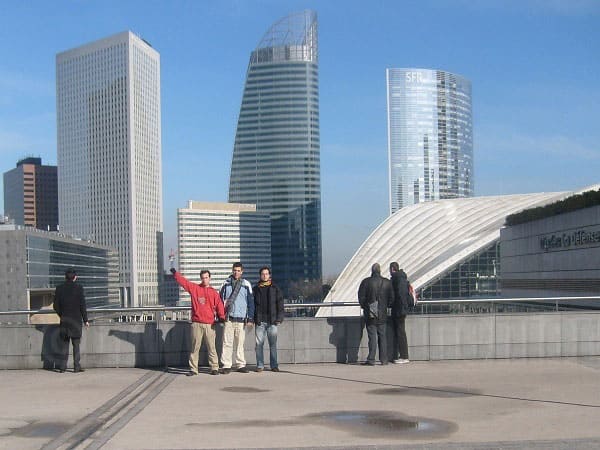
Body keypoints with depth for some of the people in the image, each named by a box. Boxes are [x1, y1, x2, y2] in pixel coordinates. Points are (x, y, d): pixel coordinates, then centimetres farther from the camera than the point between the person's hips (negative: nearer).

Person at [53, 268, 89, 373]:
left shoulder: (59, 288, 1)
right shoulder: (78, 287, -7)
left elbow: (56, 306, 3)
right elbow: (82, 305, -7)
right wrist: (85, 320, -1)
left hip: (64, 320, 2)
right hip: (76, 320, -2)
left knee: (64, 344, 7)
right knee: (76, 344, 4)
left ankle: (62, 367, 5)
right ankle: (77, 367, 2)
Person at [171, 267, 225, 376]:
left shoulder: (214, 293, 9)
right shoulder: (194, 288, 9)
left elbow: (219, 305, 2)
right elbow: (183, 281, 5)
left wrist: (221, 316, -12)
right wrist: (175, 273, -4)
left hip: (209, 324, 0)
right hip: (196, 324, 0)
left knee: (211, 347, 2)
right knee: (195, 347, 3)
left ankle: (214, 368, 9)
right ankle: (193, 369, 8)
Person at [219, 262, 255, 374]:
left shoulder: (246, 284, 6)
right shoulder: (226, 284, 7)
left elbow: (251, 302, 6)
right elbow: (220, 300, 10)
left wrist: (250, 318, -1)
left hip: (241, 318, 0)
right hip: (228, 318, 0)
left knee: (239, 343, 4)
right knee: (227, 342, -3)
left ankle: (240, 364, 10)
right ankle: (226, 365, 0)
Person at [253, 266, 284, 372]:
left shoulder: (275, 289, 9)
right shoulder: (255, 289, 10)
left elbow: (280, 305, 8)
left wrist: (279, 319, -1)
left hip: (272, 321, 0)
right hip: (259, 321, 0)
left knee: (273, 344, 1)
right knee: (259, 344, 0)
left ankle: (274, 365, 7)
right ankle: (260, 365, 6)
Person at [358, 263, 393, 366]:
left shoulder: (366, 282, -7)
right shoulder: (387, 282, 2)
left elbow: (361, 297, -5)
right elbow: (391, 298, 6)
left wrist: (364, 307, 12)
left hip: (370, 315, -3)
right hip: (382, 315, 3)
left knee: (372, 336, -2)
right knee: (382, 336, 10)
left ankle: (371, 359, -4)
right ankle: (384, 359, 10)